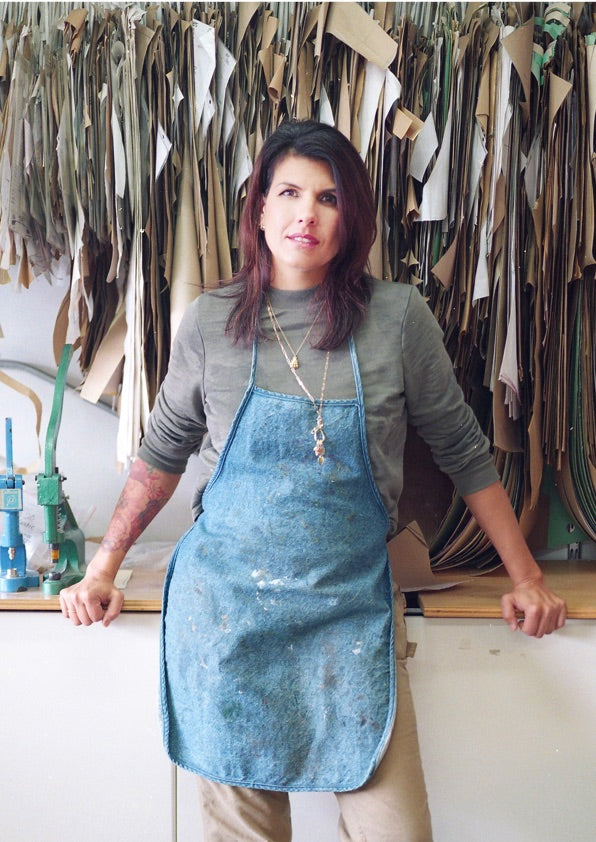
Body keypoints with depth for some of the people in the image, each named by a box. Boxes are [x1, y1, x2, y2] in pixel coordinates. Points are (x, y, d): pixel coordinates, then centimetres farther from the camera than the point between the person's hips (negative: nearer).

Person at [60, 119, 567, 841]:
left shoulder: (397, 316, -4)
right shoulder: (209, 322, 0)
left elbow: (461, 449, 5)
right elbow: (163, 452, 11)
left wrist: (526, 578, 7)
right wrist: (102, 570, 11)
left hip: (352, 607, 0)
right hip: (224, 606, 1)